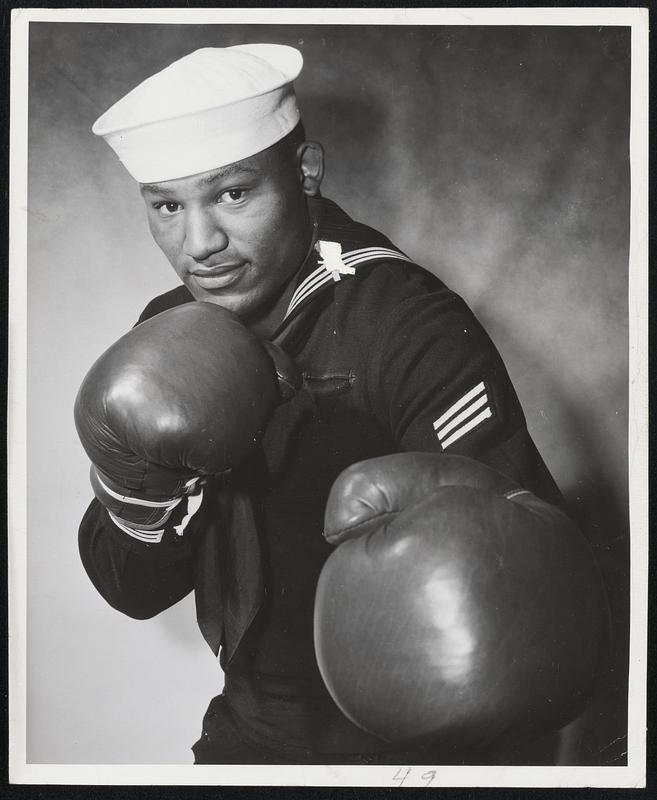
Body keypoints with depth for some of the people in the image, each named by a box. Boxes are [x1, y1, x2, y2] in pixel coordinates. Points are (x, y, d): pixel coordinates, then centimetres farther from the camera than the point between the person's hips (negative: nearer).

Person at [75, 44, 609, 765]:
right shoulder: (171, 336, -6)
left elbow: (532, 563, -30)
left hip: (417, 739, -5)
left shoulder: (409, 326, -23)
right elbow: (135, 590, -5)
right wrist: (137, 487, -24)